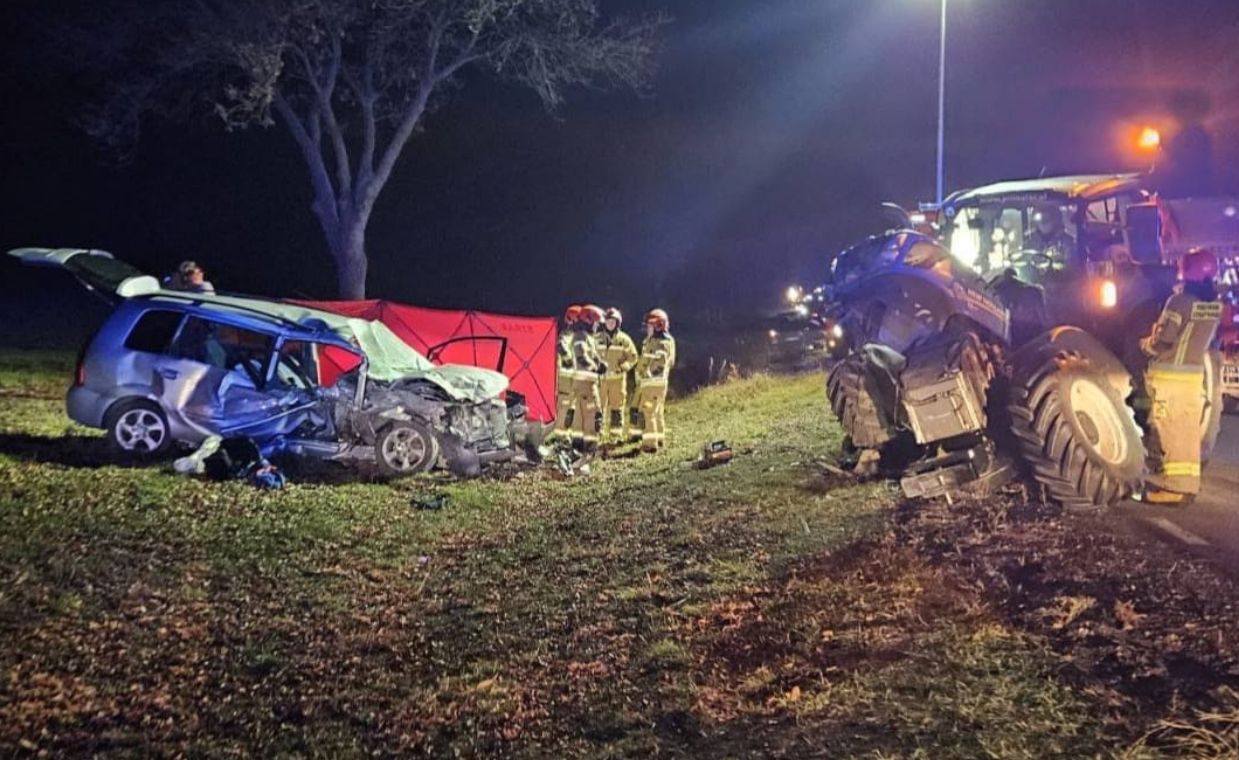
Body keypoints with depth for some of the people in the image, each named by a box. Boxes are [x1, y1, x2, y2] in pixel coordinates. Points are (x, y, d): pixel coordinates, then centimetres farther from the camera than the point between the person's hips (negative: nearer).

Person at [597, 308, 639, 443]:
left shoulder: (624, 339, 1)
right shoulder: (598, 339, 6)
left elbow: (633, 357, 4)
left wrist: (622, 367, -10)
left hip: (618, 378, -2)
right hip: (601, 377, 2)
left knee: (618, 407, 0)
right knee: (601, 406, 1)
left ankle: (621, 434, 6)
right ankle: (604, 434, 7)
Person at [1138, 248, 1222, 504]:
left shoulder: (1180, 301, -17)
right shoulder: (1215, 305, 5)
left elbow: (1162, 341, -17)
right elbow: (1210, 341, 15)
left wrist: (1145, 344, 2)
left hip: (1170, 375, -7)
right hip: (1195, 375, 7)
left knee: (1169, 432, -3)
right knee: (1189, 431, 11)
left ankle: (1171, 487, -2)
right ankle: (1188, 484, 17)